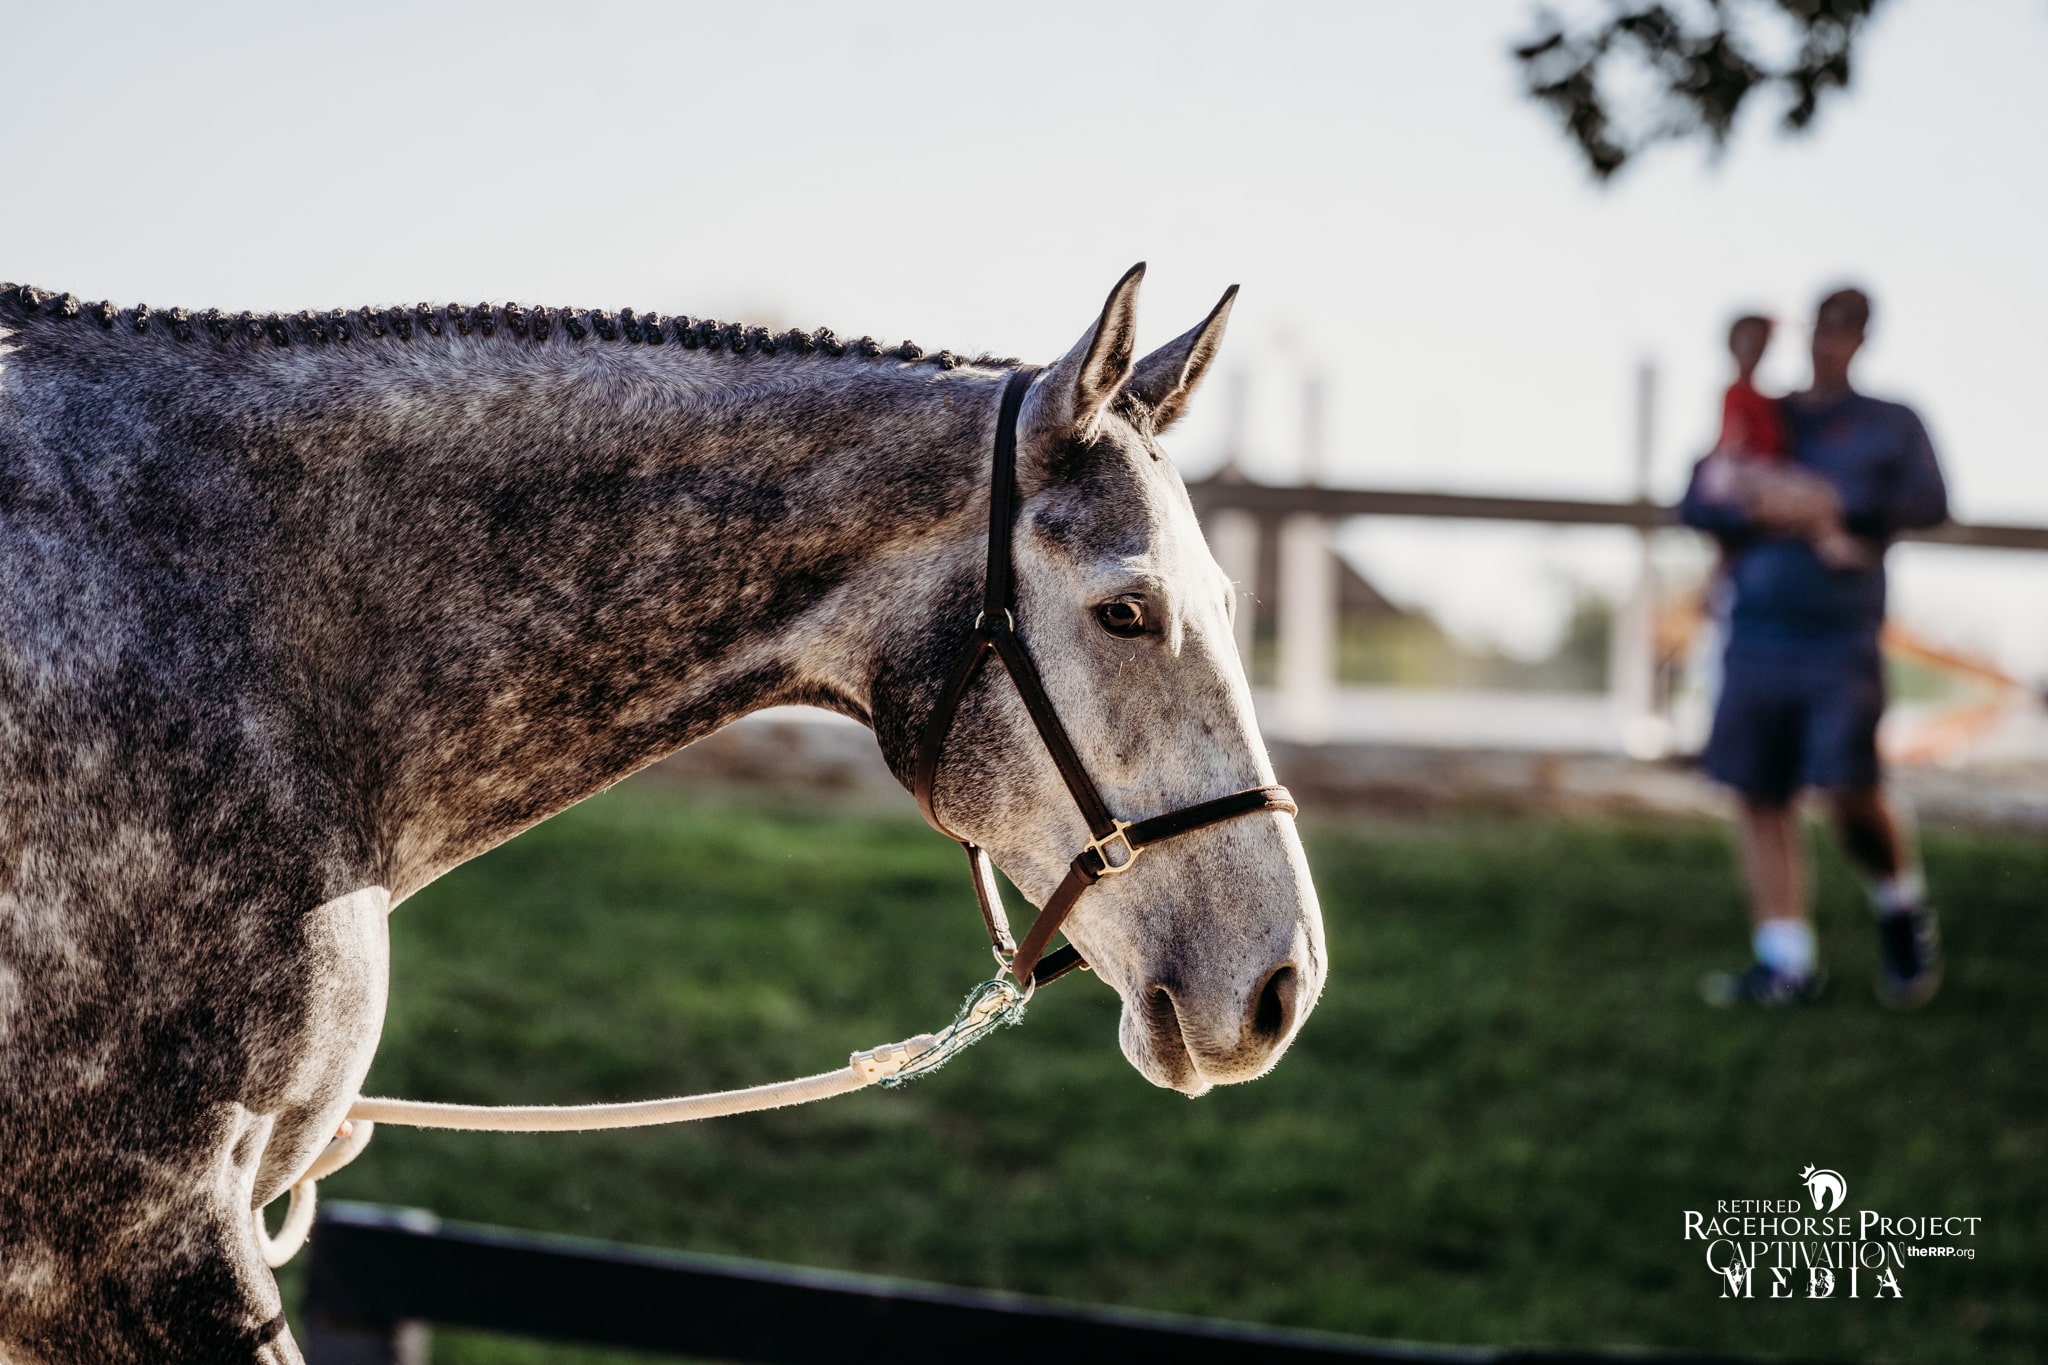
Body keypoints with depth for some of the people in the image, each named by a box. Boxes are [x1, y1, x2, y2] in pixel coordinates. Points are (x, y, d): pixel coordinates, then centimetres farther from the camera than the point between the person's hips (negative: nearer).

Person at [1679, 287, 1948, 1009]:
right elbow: (1695, 503, 7)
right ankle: (1786, 961, 5)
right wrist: (1765, 510, -10)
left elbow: (1930, 502, -5)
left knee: (1851, 789, -15)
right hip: (1758, 640, 3)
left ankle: (1904, 912, 12)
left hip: (1843, 639, -3)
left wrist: (1832, 503, -14)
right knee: (1761, 796, -1)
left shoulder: (1892, 425, 10)